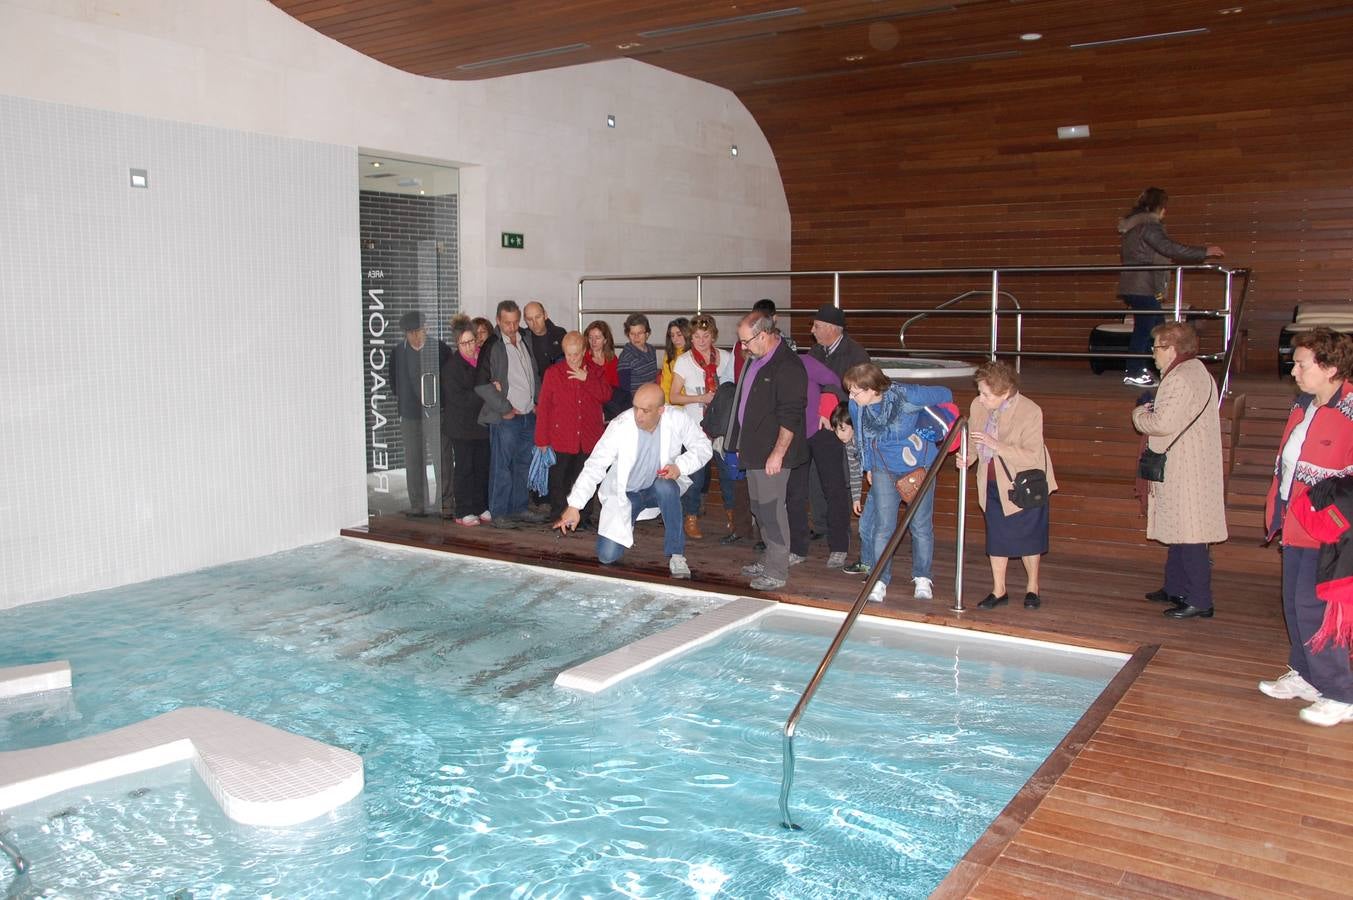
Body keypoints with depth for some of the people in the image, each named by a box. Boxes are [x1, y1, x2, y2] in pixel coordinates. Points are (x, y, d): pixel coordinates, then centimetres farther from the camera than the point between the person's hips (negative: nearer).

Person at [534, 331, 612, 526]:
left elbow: (606, 395, -5)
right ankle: (558, 519, 14)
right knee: (559, 483, 3)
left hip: (588, 440, 2)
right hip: (561, 440, -2)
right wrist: (542, 440, -3)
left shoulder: (594, 373, 9)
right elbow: (543, 408, 0)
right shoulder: (552, 373, 0)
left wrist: (586, 379, -15)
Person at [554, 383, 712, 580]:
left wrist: (680, 466, -27)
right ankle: (625, 529, 29)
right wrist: (574, 505, -29)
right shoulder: (620, 426, -23)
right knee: (607, 556, -8)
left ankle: (676, 555, -21)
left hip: (659, 487, 0)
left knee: (665, 487, -38)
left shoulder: (677, 419, -18)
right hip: (625, 494, 0)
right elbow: (595, 466, -22)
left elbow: (703, 446, -7)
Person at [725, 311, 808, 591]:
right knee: (760, 507, 16)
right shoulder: (755, 360, 13)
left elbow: (790, 417, -21)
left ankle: (777, 572, 3)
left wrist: (778, 453, -23)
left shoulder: (787, 366, -18)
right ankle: (769, 560, 29)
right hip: (753, 449, 10)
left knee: (771, 508, -6)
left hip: (772, 453, -10)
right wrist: (742, 444, 21)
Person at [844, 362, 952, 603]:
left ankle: (922, 578, 20)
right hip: (883, 469, 3)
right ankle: (880, 580, 4)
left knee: (921, 525, 5)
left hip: (918, 465, -2)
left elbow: (945, 395, -8)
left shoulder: (906, 396, -23)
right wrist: (868, 467, 17)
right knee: (883, 526, -4)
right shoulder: (856, 406, -10)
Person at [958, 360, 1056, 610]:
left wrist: (995, 444, -33)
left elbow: (1032, 456, -26)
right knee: (996, 538, 10)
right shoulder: (978, 406, -8)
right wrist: (966, 458, -14)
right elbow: (973, 441, 7)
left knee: (1027, 538, 7)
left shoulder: (1030, 412, -23)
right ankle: (998, 590, 22)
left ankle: (1033, 587, 27)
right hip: (993, 485, 5)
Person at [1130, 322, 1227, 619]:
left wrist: (1139, 414, -5)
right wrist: (1151, 411, 4)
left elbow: (1162, 424, -24)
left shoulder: (1181, 379, -19)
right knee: (1179, 531, 19)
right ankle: (1175, 589, 30)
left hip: (1186, 473, -11)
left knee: (1189, 537, -6)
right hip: (1182, 470, 11)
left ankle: (1199, 602, -2)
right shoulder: (1197, 371, 15)